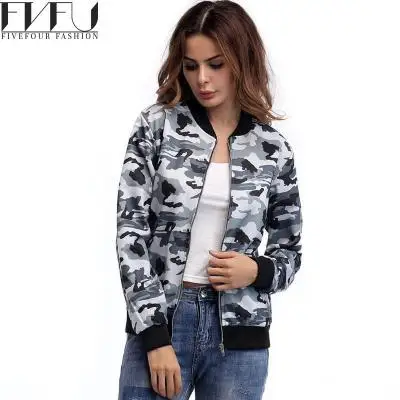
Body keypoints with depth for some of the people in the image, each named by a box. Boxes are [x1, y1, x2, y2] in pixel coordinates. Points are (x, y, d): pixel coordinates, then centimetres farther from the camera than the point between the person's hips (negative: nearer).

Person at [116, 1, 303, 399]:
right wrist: (156, 336, -12)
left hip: (238, 334, 1)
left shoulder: (273, 149, 3)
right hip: (158, 322, -1)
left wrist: (256, 271, -11)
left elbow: (290, 252, 12)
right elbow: (130, 229, -5)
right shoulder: (156, 125, -1)